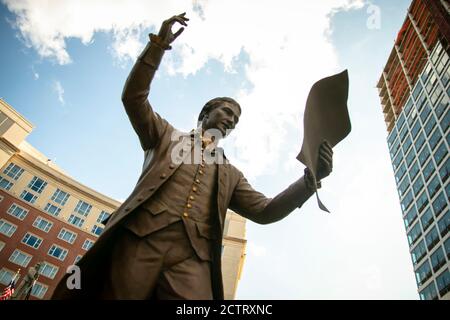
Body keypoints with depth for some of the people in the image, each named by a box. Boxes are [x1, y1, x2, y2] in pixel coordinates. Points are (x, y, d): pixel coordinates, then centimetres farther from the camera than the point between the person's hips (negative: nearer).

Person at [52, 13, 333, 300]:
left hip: (191, 258, 2)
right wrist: (158, 44, 5)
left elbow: (265, 211, 15)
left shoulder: (230, 175, 25)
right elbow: (134, 97, 11)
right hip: (139, 241, -1)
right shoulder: (167, 135, 23)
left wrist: (311, 178, 1)